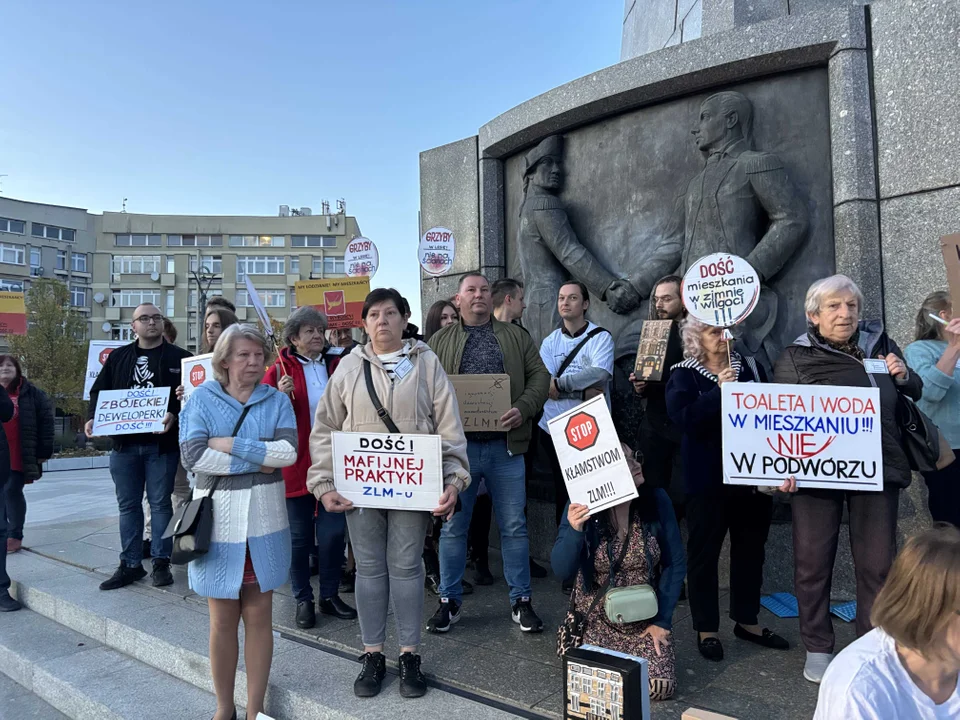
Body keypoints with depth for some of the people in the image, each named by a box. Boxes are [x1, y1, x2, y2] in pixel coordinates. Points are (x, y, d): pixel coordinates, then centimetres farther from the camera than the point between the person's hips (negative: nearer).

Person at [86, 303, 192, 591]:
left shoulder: (178, 357, 1)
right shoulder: (118, 357, 12)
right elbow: (99, 391, 12)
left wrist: (173, 414, -24)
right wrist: (93, 417, -6)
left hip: (162, 443, -3)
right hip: (124, 444, 4)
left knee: (160, 503, 5)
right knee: (128, 504, 10)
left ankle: (161, 562, 15)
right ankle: (130, 564, 21)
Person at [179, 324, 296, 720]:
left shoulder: (276, 399, 2)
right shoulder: (202, 398, -1)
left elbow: (288, 452, -12)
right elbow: (193, 456, -14)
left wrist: (231, 444, -16)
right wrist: (258, 462, -14)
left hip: (264, 520, 1)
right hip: (217, 519, -1)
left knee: (259, 615, 9)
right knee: (223, 619, 10)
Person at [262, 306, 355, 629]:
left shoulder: (337, 365, 7)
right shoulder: (279, 371, -1)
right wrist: (279, 396, -21)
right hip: (296, 464, -2)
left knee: (334, 531, 8)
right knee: (300, 535, 9)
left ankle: (330, 595, 25)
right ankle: (303, 600, 25)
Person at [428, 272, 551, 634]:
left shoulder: (515, 336, 10)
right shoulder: (440, 341, 9)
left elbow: (539, 375, 4)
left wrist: (523, 409, -13)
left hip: (505, 446, 1)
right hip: (457, 445, 0)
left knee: (514, 525, 8)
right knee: (453, 526, 10)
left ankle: (520, 600, 24)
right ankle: (449, 601, 26)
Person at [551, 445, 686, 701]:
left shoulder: (656, 500, -14)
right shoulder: (581, 508, -18)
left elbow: (675, 564, -6)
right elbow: (562, 570, -21)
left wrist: (662, 620, -8)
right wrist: (574, 531, -38)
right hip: (596, 618, -1)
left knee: (660, 687, -13)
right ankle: (575, 642, 19)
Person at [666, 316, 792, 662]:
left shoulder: (750, 367, 9)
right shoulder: (683, 376, -4)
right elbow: (683, 419, -19)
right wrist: (719, 391, -23)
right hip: (709, 478, -5)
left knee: (750, 549, 15)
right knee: (704, 552, 4)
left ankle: (747, 620, 32)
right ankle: (706, 629, 18)